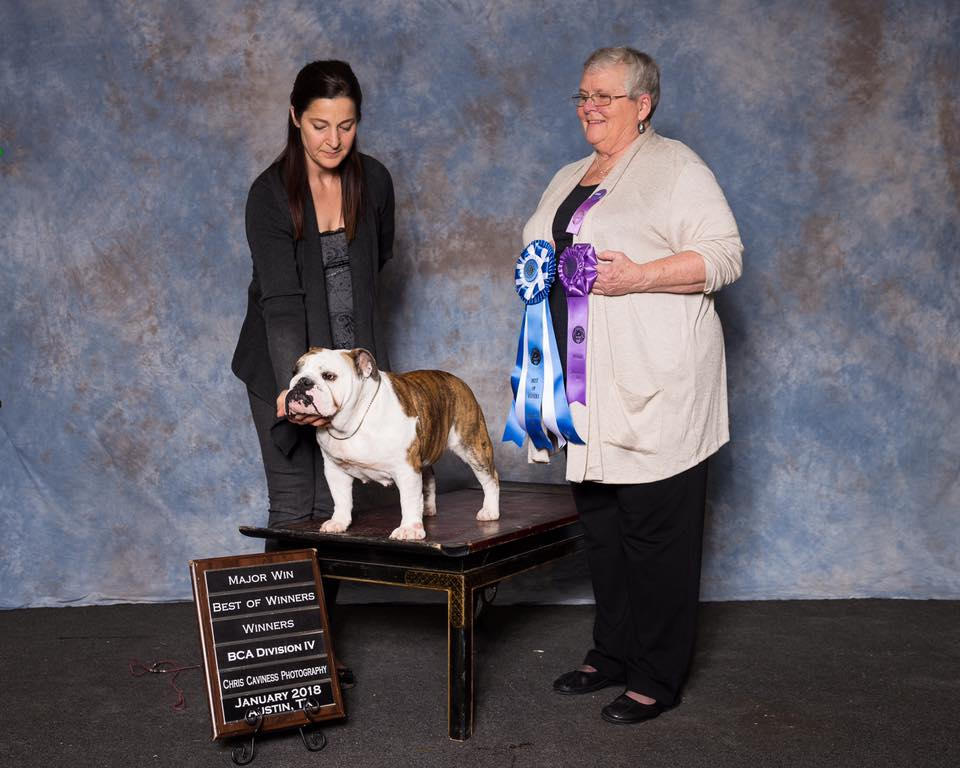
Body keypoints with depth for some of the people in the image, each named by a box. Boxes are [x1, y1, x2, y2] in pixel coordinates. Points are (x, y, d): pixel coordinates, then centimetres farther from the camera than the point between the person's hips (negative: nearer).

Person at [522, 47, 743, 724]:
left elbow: (725, 256, -11)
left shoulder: (674, 167, -3)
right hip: (584, 384, 8)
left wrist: (638, 276, -20)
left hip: (652, 385, -8)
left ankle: (657, 679, 8)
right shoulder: (568, 179, 21)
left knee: (655, 528, -3)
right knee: (601, 522, 13)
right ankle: (613, 654, 26)